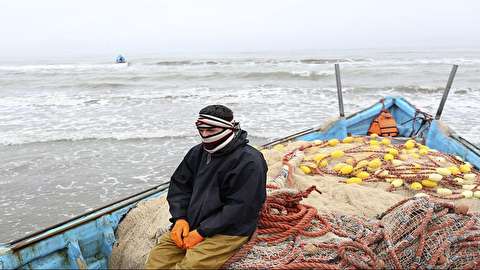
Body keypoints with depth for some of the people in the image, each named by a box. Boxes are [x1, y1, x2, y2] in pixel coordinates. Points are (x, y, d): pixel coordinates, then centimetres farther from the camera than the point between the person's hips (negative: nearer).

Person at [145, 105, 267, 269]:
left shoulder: (249, 161, -13)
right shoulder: (197, 153, 10)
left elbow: (240, 208, -17)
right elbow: (179, 185, 15)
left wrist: (202, 232, -17)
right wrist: (180, 218, -3)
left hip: (227, 231, -6)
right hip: (188, 224, 6)